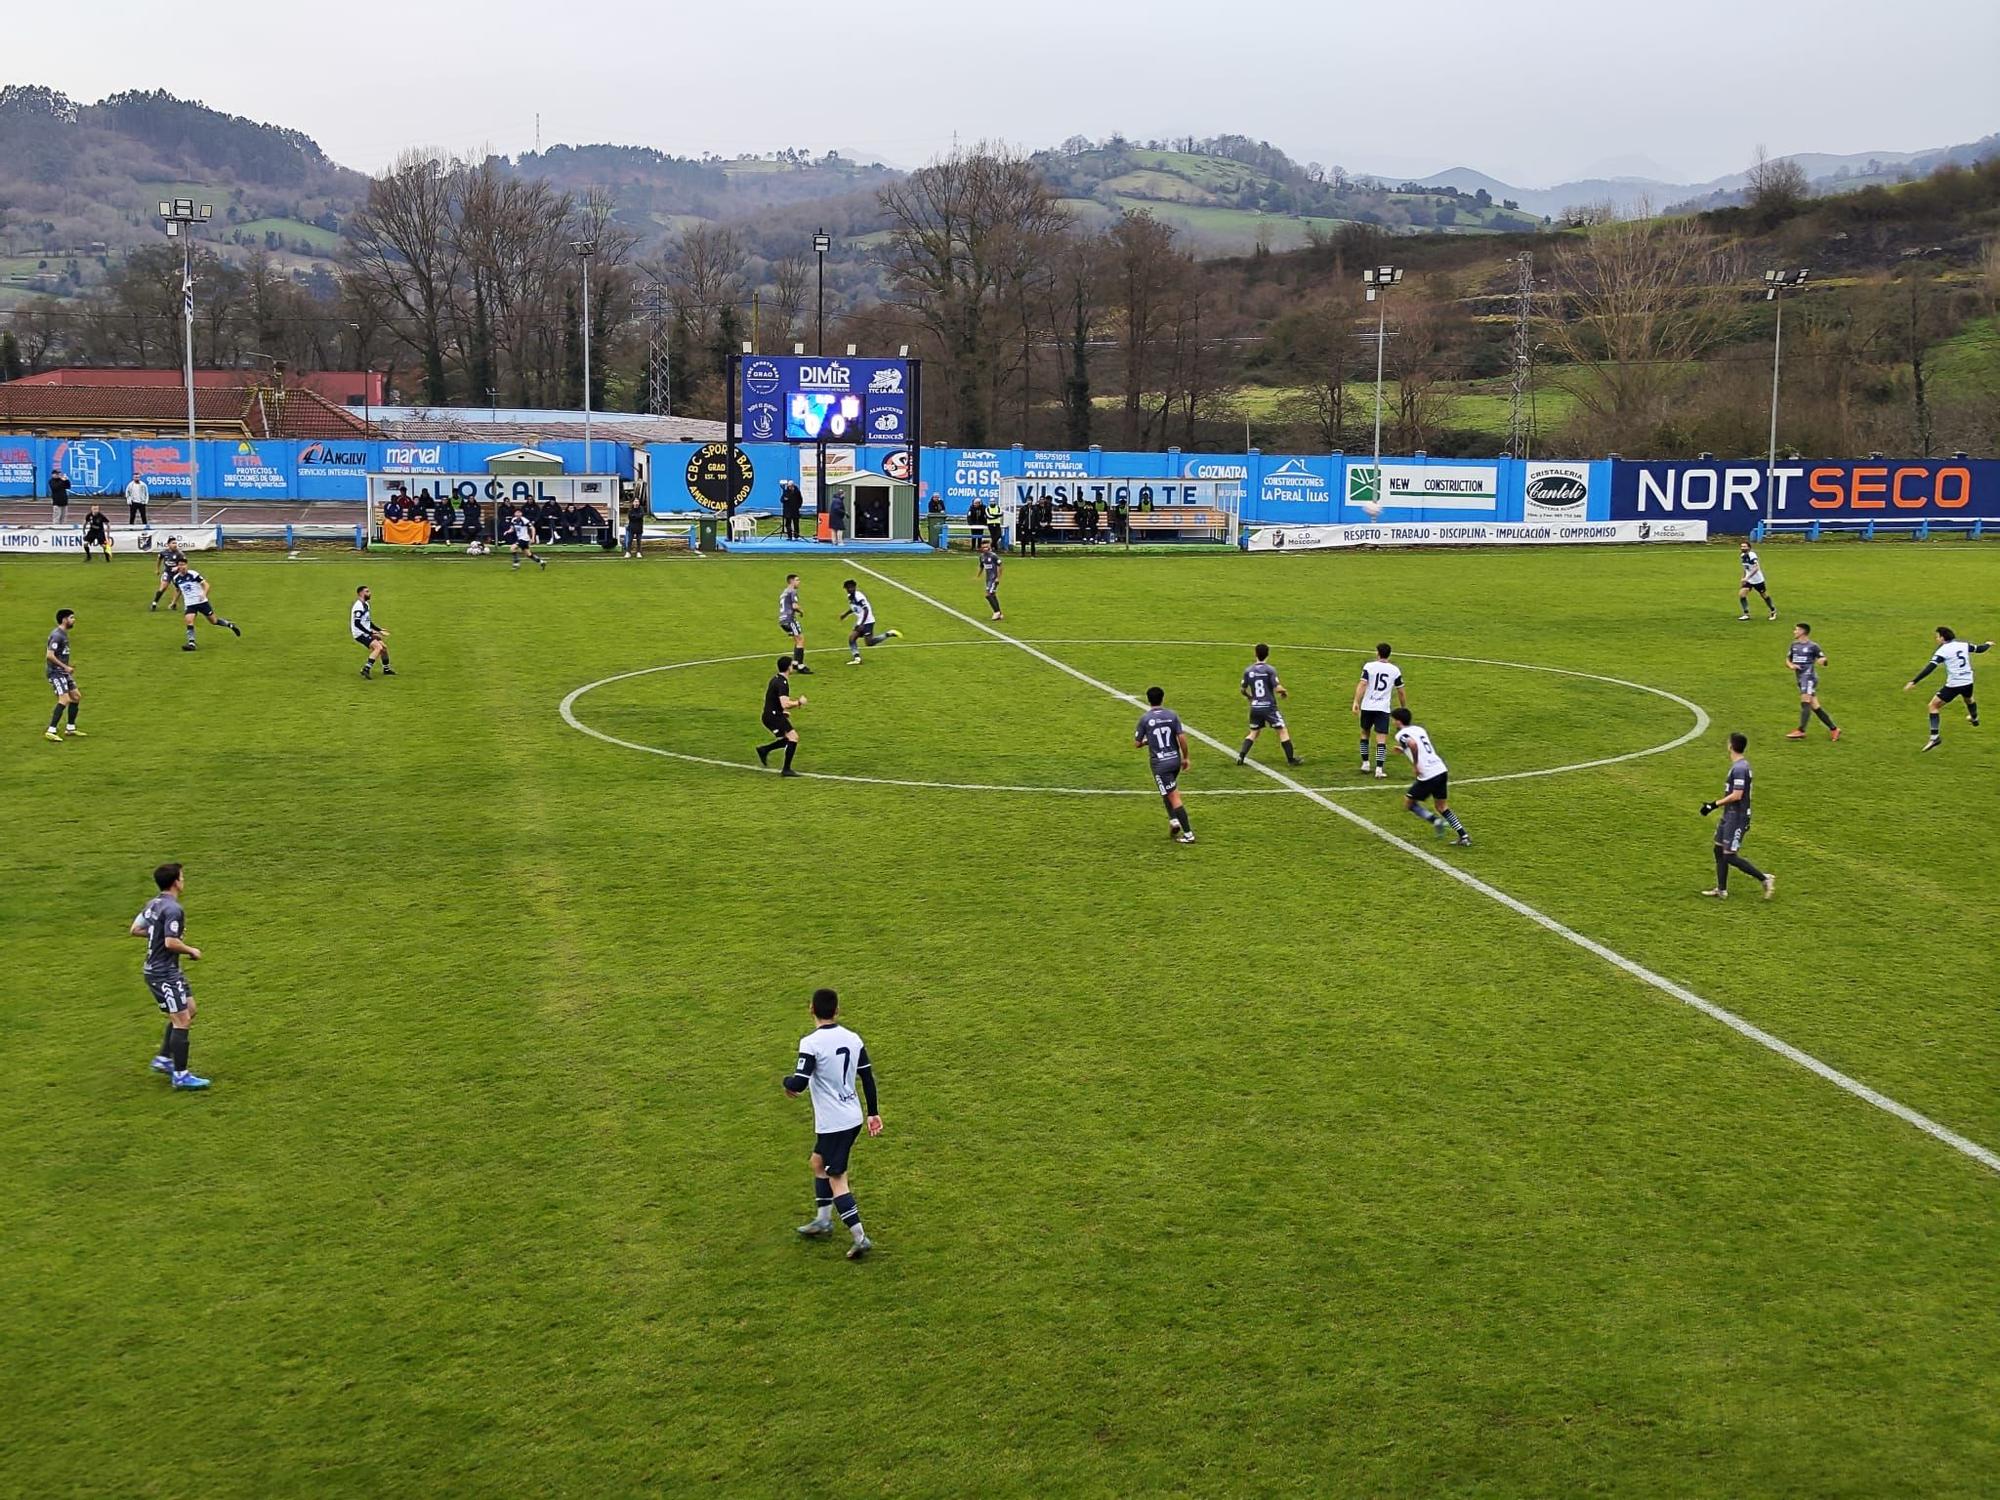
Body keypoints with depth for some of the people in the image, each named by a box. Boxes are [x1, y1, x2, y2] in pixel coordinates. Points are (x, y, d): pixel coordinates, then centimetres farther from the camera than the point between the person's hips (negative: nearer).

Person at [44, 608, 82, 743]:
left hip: (63, 671, 10)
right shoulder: (57, 635, -17)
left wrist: (67, 668, 16)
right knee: (64, 699, -18)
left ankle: (71, 729, 20)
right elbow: (50, 655, -24)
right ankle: (51, 732, -17)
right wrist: (65, 667, -20)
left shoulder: (64, 634, 14)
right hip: (56, 672, -10)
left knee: (76, 696, 11)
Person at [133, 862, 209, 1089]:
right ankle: (181, 1076, -5)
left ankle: (163, 1059, 26)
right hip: (164, 974, -10)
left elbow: (135, 929, 16)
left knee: (189, 1010, 20)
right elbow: (171, 943, -26)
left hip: (154, 969, 10)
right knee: (181, 1020, -7)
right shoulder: (173, 909, -21)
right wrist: (191, 951, -11)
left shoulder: (153, 904, 9)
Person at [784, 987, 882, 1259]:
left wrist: (788, 1083, 1)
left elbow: (799, 1084, -23)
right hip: (853, 1117, 7)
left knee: (837, 1180, -1)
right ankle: (823, 1221, 35)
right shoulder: (853, 1039, 1)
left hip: (832, 1122, -7)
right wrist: (873, 1112, 17)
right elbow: (868, 1077, 7)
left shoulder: (811, 1043, -18)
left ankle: (860, 1238, -6)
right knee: (819, 1161, 26)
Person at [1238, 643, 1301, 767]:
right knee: (1283, 731, 6)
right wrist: (1284, 693, 6)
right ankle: (1291, 759, 6)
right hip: (1269, 707, -4)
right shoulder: (1270, 670, -11)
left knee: (1254, 732, 19)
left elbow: (1242, 690, 10)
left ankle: (1241, 755, 4)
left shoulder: (1248, 671, 2)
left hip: (1255, 707, 4)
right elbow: (1278, 688, -17)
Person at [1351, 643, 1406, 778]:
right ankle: (1379, 769, -12)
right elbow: (1401, 692, 8)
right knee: (1381, 739, -3)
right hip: (1383, 708, 0)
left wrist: (1356, 702, -16)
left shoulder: (1369, 666, -3)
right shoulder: (1395, 670, 3)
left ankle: (1365, 763, 23)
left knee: (1365, 733, 21)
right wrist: (1404, 709, 20)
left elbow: (1362, 685, -13)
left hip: (1367, 706, 0)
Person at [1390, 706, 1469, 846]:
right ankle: (1464, 836, 8)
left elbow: (1413, 744, -27)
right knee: (1442, 806, 17)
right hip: (1441, 770, 7)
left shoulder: (1401, 734, -5)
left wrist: (1415, 765, -17)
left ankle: (1436, 820, -4)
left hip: (1428, 775, -7)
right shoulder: (1419, 728, 19)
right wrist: (1404, 751, 33)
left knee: (1408, 802, 12)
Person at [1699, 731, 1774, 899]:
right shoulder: (1741, 765, 10)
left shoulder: (1739, 768, -22)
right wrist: (1715, 805, 18)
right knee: (1719, 849, 14)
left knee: (1730, 856, -7)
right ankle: (1721, 889, 21)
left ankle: (1764, 879, 0)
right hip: (1730, 816, 10)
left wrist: (1714, 805, -18)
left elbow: (1736, 795, -25)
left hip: (1737, 818, -10)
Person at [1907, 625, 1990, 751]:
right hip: (1968, 682, 6)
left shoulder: (1942, 650, -12)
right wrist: (1988, 644, 46)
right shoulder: (1963, 645, 4)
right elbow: (1979, 649, 21)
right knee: (1969, 699, 40)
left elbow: (1929, 668, -21)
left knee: (1933, 706, 3)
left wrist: (1913, 682, -24)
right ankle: (1974, 719, 69)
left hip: (1953, 685, -6)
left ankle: (1934, 737, -8)